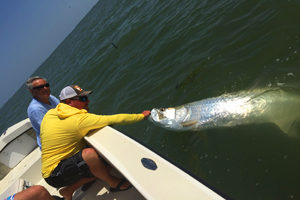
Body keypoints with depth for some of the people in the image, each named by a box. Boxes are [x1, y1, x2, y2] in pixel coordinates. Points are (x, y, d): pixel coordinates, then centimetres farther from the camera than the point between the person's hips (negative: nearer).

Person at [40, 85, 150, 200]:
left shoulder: (50, 114, 1)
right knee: (89, 153, -34)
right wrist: (141, 116, -11)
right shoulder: (80, 119, -25)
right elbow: (115, 119, -23)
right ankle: (113, 183, -8)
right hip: (55, 175, -9)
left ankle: (68, 191, 17)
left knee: (102, 168, 9)